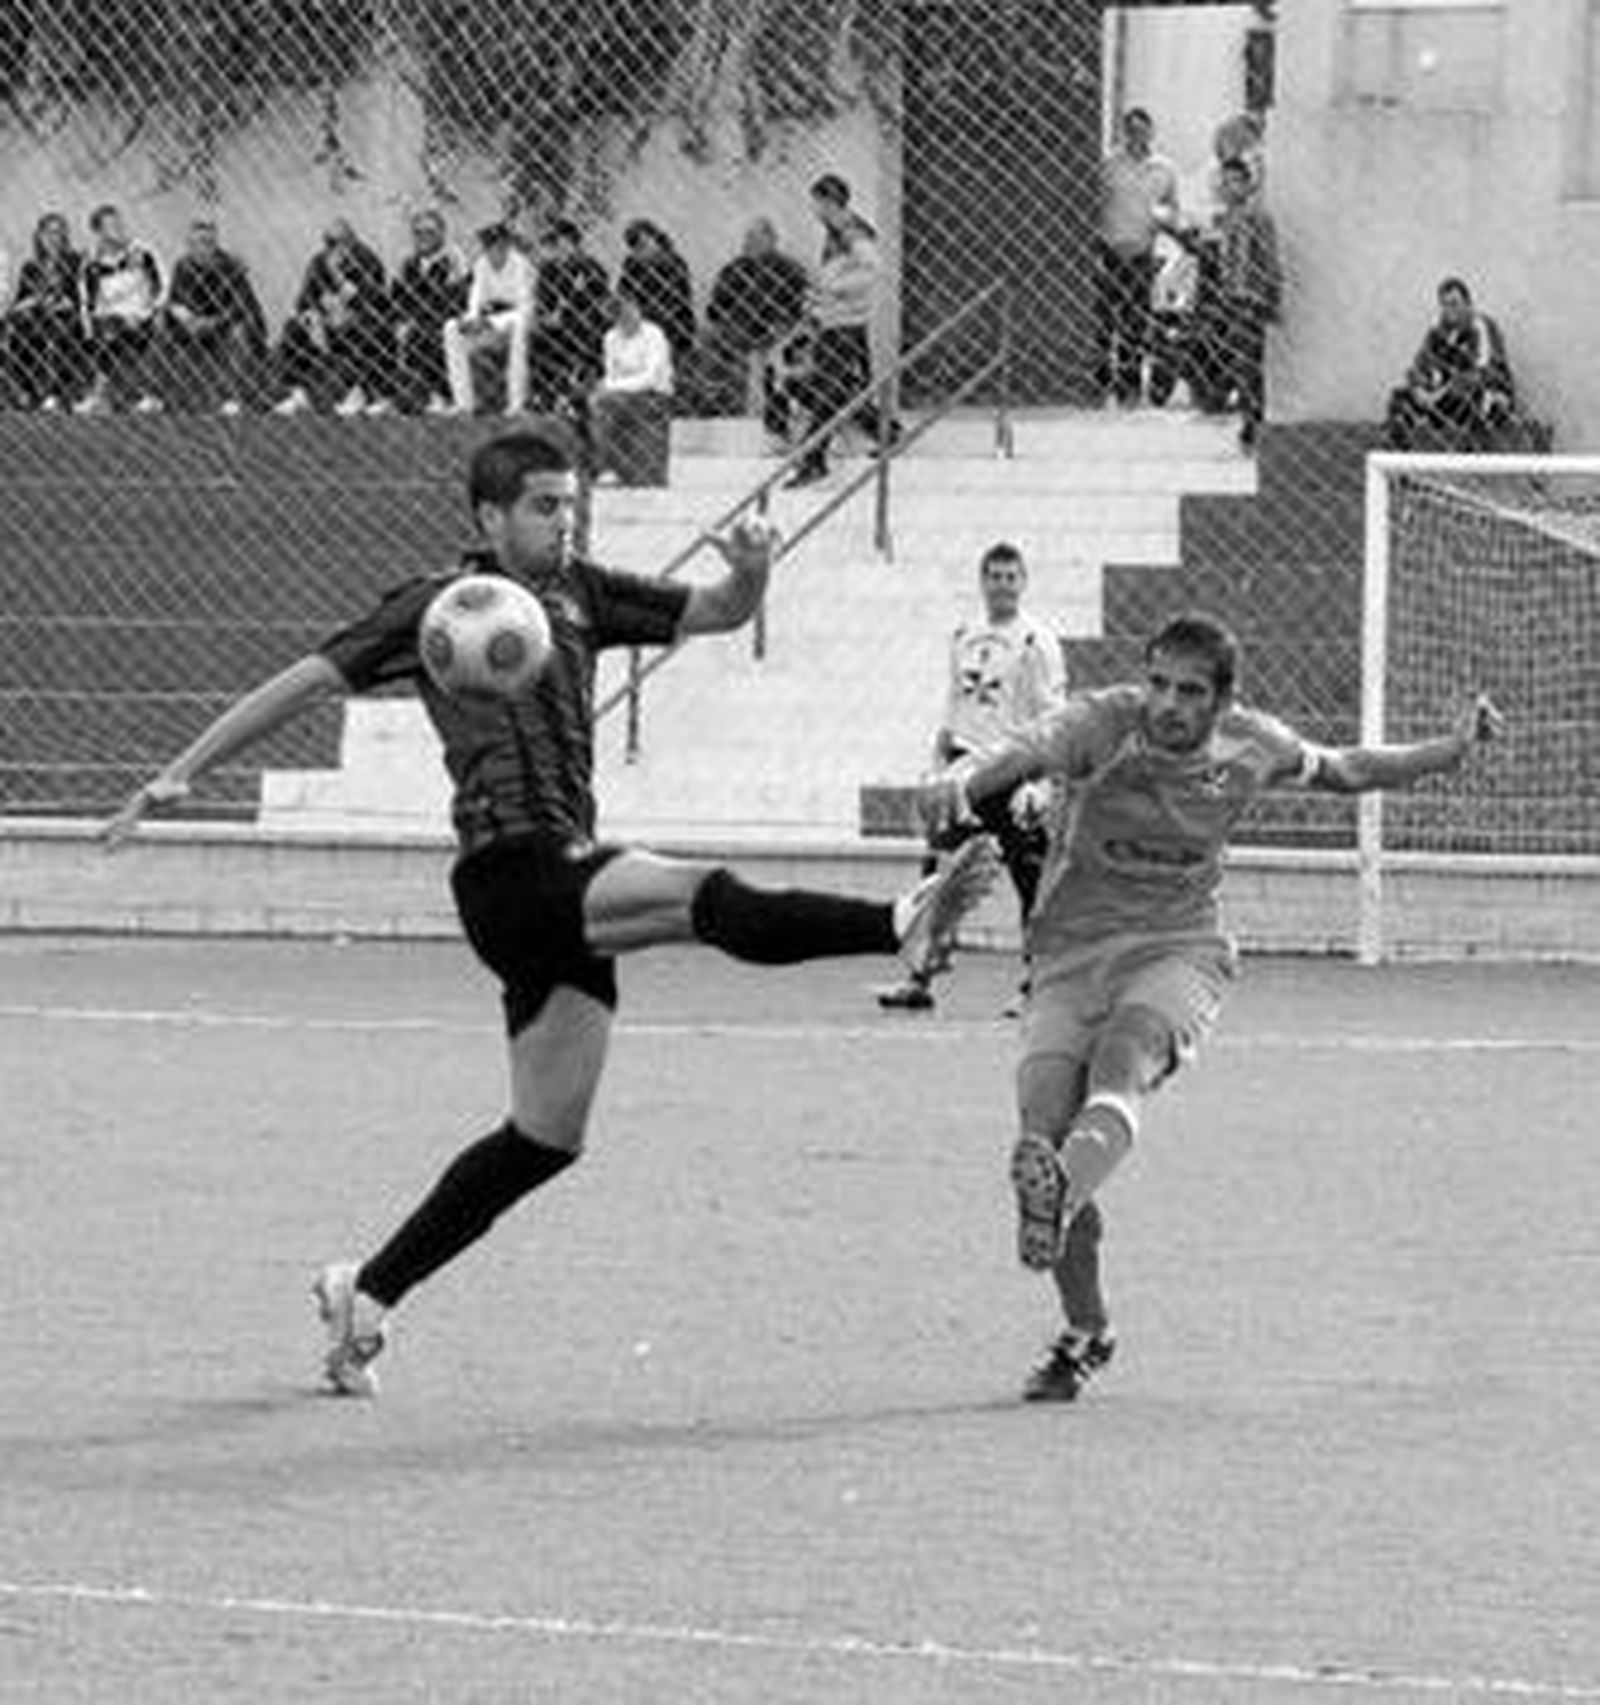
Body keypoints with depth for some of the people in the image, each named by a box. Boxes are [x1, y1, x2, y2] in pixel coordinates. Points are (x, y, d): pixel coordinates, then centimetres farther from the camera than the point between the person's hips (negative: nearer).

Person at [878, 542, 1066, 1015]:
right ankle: (919, 979, 3)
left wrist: (1038, 785, -17)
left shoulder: (1036, 642, -5)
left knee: (1032, 883, -2)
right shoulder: (963, 638, 13)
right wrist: (940, 766, 16)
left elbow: (1051, 724, -9)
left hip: (1013, 774, -5)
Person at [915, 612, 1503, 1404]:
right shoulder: (1104, 724, -12)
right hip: (1071, 954, 0)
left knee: (1123, 1060, -33)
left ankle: (1060, 1196, -63)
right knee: (1044, 1122, -12)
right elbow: (1029, 749, -34)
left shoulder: (1252, 749, -1)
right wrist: (961, 780, -56)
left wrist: (1452, 749, 15)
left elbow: (1343, 770, 20)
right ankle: (1086, 1333, 9)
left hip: (1177, 952, 0)